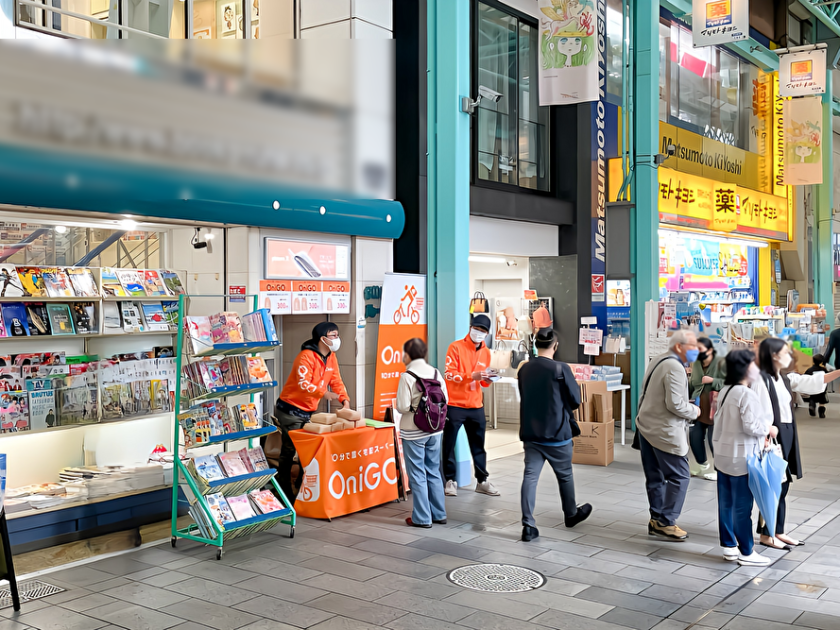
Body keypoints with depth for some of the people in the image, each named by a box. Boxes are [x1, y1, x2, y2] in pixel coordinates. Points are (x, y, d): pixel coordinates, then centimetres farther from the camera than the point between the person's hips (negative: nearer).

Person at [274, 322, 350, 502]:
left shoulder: (331, 357, 8)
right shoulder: (306, 356, -19)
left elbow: (336, 381, 9)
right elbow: (303, 383, -30)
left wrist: (345, 400, -7)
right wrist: (324, 393, -39)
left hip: (309, 411, 8)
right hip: (291, 410, -8)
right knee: (289, 451, -4)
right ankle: (285, 492, 3)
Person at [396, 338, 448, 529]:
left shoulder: (407, 376, -16)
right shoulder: (435, 373, 1)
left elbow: (402, 406, -18)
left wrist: (412, 407, 3)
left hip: (413, 432, -6)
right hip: (434, 429, 6)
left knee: (417, 475, 4)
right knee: (434, 472, 16)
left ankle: (422, 518, 9)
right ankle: (439, 514, 23)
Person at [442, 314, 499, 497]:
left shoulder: (486, 352, 10)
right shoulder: (456, 347, -7)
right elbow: (449, 375, -15)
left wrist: (486, 380, -6)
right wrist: (472, 376, -26)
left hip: (476, 406, 5)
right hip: (455, 405, -5)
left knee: (478, 446, 11)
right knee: (449, 445, 1)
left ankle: (482, 481, 20)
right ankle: (450, 480, 12)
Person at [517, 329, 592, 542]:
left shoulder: (524, 370, 0)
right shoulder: (561, 369, -15)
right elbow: (575, 400, -7)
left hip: (530, 433, 4)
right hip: (557, 433, -3)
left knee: (530, 476, 2)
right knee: (565, 475, 17)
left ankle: (528, 526, -4)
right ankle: (571, 515, 37)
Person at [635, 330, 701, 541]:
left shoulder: (658, 361, 13)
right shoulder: (675, 368, -18)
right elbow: (675, 404, -23)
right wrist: (694, 411, -6)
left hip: (646, 426, 10)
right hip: (665, 432, -10)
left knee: (655, 476, 14)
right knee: (679, 476, -2)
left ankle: (657, 519, 21)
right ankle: (665, 522, 0)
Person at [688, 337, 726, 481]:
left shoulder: (721, 363, -13)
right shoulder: (696, 364, 8)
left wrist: (712, 381, -24)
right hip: (699, 408, 7)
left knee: (714, 439, -1)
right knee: (694, 437, 10)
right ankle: (702, 465, 33)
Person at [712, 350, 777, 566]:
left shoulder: (726, 391, 11)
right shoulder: (747, 394, -18)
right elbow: (751, 425, -23)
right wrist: (769, 429, -3)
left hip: (724, 454, 9)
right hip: (742, 457, -9)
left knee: (726, 504, 13)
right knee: (742, 506, -1)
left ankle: (729, 546, 22)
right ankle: (747, 553, 7)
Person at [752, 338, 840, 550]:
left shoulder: (785, 378, 11)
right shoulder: (761, 381, -17)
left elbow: (812, 381, 11)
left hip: (787, 437, 9)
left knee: (782, 486, 14)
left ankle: (778, 531, 24)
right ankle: (766, 534, 11)